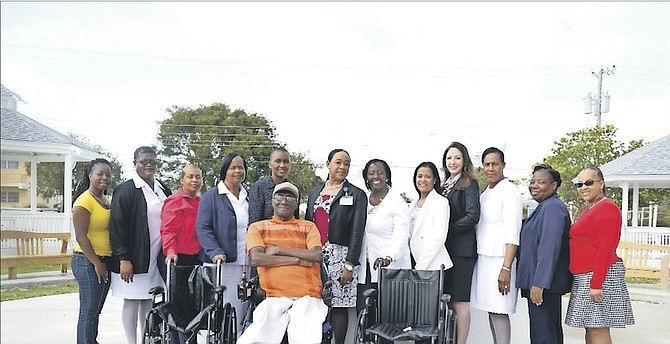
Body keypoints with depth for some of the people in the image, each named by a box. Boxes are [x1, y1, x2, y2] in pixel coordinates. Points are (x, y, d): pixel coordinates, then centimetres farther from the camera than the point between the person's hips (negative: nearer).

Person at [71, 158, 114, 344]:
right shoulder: (84, 201, -13)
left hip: (105, 261, 8)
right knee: (88, 311, -3)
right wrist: (97, 263, -15)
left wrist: (103, 263, 11)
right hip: (88, 261, -8)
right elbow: (81, 237, -16)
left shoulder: (107, 201, 12)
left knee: (95, 311, 14)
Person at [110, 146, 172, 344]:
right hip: (134, 258, -6)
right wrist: (123, 259, -17)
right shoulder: (126, 190, -7)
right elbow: (118, 226, -12)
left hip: (156, 258, 6)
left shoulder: (163, 190, 12)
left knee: (148, 302, 10)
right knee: (132, 302, 0)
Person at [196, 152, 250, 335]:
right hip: (225, 264, -4)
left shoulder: (249, 196, 16)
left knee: (247, 312, 5)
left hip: (249, 264, 5)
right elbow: (202, 227, -5)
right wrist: (215, 252, -18)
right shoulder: (211, 196, 2)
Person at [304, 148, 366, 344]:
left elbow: (357, 231, -5)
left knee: (338, 305, -4)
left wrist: (350, 264, -12)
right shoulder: (314, 193, 17)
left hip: (339, 256, -4)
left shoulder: (356, 195, 2)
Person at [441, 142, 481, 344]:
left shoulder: (469, 183, -3)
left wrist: (447, 230, -10)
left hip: (462, 249, -7)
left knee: (459, 303, -5)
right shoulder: (445, 185, 17)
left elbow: (473, 216, -14)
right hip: (445, 248, 7)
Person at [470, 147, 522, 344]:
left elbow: (513, 234, -14)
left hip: (499, 259, -7)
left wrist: (506, 268, -20)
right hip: (483, 258, 7)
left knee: (499, 311, -8)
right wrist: (477, 259, 10)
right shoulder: (484, 194, 15)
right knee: (491, 310, 9)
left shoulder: (510, 192, -8)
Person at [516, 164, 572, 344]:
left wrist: (539, 283, -25)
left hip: (543, 284, -11)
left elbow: (549, 248, -23)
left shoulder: (552, 208, -16)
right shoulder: (544, 207, 17)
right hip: (542, 282, 11)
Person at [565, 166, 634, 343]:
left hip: (600, 275, -10)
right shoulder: (587, 209, 18)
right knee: (590, 328, 11)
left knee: (598, 329, -8)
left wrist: (596, 283, -21)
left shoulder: (606, 208, -12)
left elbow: (606, 249, -18)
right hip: (584, 277, 10)